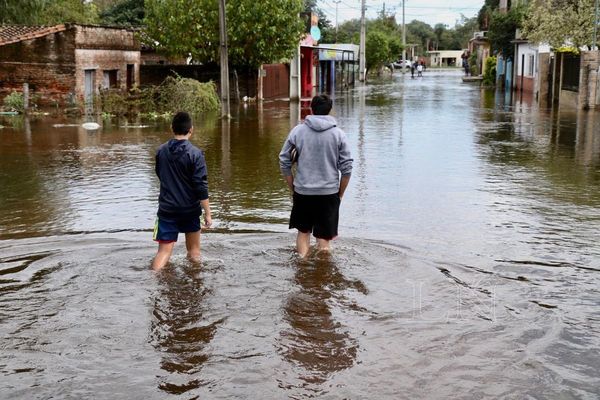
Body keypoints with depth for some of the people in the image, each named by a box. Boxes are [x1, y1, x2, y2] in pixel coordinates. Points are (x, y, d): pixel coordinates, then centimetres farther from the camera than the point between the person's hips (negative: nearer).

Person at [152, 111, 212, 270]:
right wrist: (207, 213, -10)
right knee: (194, 251, 16)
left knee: (164, 251, 1)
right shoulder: (195, 154, -14)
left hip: (166, 209, 2)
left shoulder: (161, 151, 0)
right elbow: (201, 186, -15)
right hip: (190, 209, -2)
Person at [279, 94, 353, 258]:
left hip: (302, 192, 1)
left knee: (303, 232, 19)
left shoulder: (297, 131, 0)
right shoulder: (338, 134, -2)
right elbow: (347, 168, -4)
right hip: (329, 193, -1)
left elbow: (284, 162, 2)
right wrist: (340, 193, 7)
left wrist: (293, 188, 12)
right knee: (324, 238, 8)